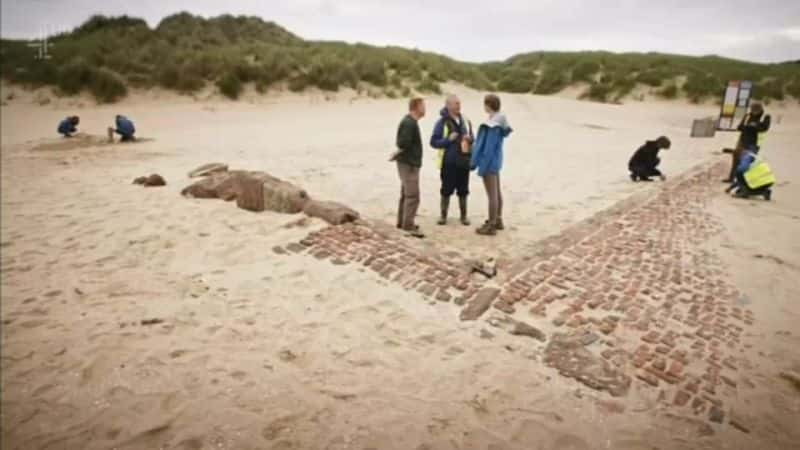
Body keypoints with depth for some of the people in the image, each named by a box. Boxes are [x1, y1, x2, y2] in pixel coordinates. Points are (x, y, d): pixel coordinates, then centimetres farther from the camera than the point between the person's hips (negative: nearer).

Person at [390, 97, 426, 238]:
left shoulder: (411, 122, 15)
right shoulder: (409, 123, -19)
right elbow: (403, 143, -26)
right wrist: (397, 154, -10)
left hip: (411, 163, 11)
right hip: (408, 164, -11)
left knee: (406, 194, 17)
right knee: (413, 196, -10)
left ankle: (402, 222, 26)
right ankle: (409, 226, -7)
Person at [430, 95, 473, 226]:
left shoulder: (465, 121, 7)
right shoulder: (442, 122, -7)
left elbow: (471, 138, 17)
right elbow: (433, 142, -8)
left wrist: (470, 138, -6)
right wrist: (448, 139, -20)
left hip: (464, 161, 4)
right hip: (448, 162, -4)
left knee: (463, 190, 10)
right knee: (446, 190, 4)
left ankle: (464, 215, 22)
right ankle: (443, 215, 17)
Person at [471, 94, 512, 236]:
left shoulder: (492, 125, -23)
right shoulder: (500, 121, 5)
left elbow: (488, 147, -23)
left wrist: (477, 163, -17)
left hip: (489, 162, -10)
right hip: (496, 160, 10)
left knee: (492, 194, -2)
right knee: (497, 192, 18)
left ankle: (491, 226, 7)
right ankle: (498, 220, 30)